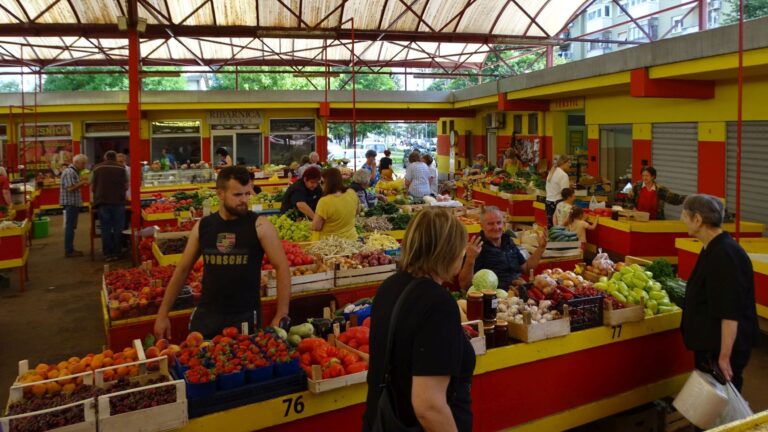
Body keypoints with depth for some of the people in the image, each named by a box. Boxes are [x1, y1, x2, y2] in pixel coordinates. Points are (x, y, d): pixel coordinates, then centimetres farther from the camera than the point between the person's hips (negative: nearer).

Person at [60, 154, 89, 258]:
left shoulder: (75, 172, 16)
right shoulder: (69, 172, -15)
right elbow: (70, 188, -23)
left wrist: (82, 183, 6)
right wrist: (82, 182, -17)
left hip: (74, 203, 10)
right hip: (70, 203, -10)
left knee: (71, 227, 13)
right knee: (70, 227, -7)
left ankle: (70, 249, 19)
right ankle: (69, 251, -4)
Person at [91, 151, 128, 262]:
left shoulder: (97, 168, 6)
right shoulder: (121, 168, 3)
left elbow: (93, 187, 9)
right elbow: (126, 186, 6)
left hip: (102, 201, 1)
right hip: (118, 201, -1)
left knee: (105, 228, 6)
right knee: (118, 228, 6)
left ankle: (108, 253, 8)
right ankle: (117, 253, 9)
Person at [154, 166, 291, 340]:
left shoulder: (259, 226, -9)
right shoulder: (202, 226, 2)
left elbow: (282, 267, -10)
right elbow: (182, 270, 10)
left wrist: (281, 316, -14)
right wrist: (163, 314, 10)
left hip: (245, 316, -3)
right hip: (206, 314, 3)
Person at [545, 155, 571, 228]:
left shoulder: (551, 172, 14)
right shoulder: (563, 175, -12)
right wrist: (569, 185, 4)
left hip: (549, 201, 9)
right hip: (557, 203, -9)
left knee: (550, 226, 8)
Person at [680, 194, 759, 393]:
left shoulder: (725, 254, -24)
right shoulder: (713, 248, 7)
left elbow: (730, 313, -26)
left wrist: (725, 356, -25)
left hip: (723, 346, -10)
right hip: (710, 343, 10)